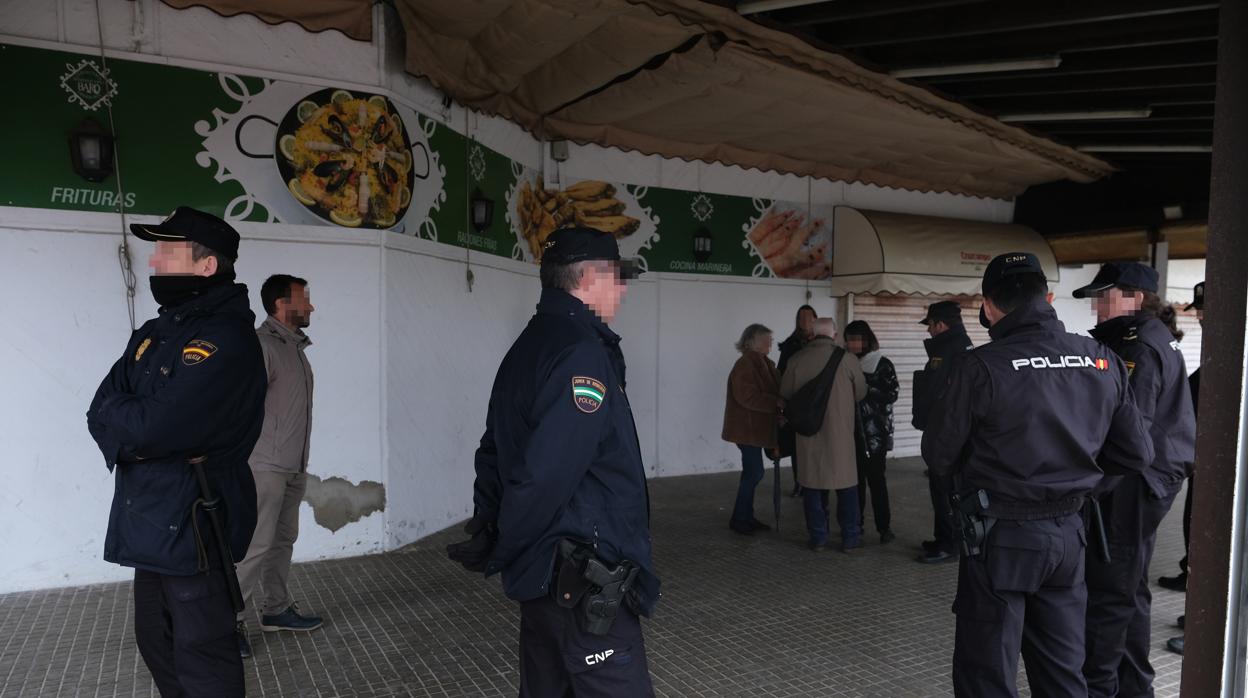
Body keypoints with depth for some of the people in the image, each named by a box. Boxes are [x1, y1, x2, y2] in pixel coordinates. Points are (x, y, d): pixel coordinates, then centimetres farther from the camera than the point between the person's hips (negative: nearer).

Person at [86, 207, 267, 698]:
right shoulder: (152, 335, 11)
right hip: (147, 521, 9)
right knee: (156, 643, 22)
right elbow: (101, 414, 4)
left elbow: (154, 427, -25)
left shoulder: (227, 338, -19)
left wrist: (120, 412, -5)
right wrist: (133, 437, -16)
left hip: (192, 525, -9)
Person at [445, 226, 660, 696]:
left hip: (544, 570, 10)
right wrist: (497, 555, -12)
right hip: (585, 580, -10)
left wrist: (487, 531, 12)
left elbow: (494, 451, 15)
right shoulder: (583, 353, -20)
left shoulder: (528, 346, 11)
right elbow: (547, 475, -26)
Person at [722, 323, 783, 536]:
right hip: (746, 428, -9)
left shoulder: (763, 363, 13)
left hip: (755, 428, 9)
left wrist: (779, 403, 0)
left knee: (753, 473, 13)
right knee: (753, 473, -6)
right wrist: (776, 403, -22)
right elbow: (747, 397, -23)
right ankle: (739, 518, 5)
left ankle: (746, 516, 22)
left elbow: (772, 391, 19)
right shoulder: (744, 365, -16)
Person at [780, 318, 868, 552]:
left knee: (813, 484, 10)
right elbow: (861, 393, 1)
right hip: (840, 433, -1)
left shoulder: (797, 360, -8)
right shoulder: (847, 359, -11)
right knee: (846, 484, 10)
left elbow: (785, 393, 4)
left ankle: (817, 537, 16)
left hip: (808, 432, 1)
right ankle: (850, 538, 16)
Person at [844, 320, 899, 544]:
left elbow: (892, 394, -11)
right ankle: (855, 522, 18)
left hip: (875, 432, -3)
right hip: (851, 431, 3)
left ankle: (884, 526, 5)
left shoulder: (883, 365, -2)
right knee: (855, 478, 7)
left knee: (875, 478, -3)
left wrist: (865, 388, -16)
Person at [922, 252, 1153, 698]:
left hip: (1002, 536, -5)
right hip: (1068, 532, 6)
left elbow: (938, 455, -9)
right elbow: (1137, 454, 6)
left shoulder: (983, 366, -18)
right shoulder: (1103, 361, -1)